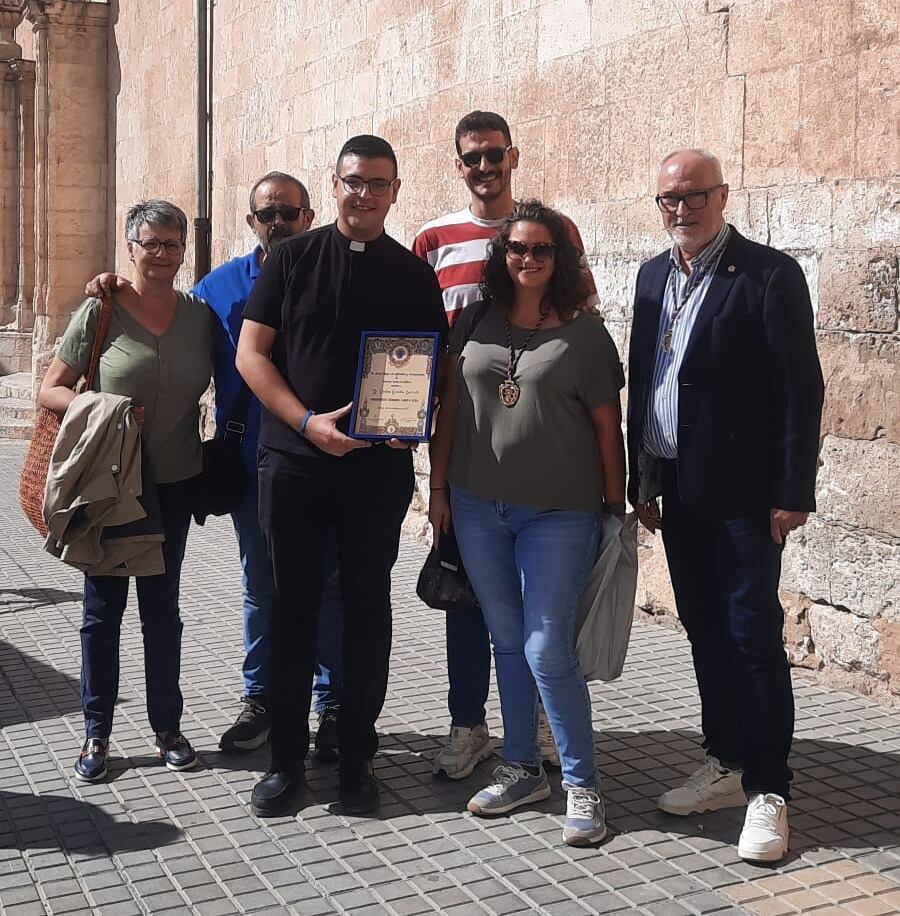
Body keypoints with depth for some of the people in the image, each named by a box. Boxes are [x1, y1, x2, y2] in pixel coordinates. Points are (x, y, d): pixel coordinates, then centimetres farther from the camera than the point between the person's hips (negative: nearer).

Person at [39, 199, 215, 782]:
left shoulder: (200, 315, 2)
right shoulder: (100, 312, -6)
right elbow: (51, 390, -3)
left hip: (174, 485, 2)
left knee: (162, 605, 13)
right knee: (103, 607, 6)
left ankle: (168, 726, 24)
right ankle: (97, 735, 18)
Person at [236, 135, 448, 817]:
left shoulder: (414, 276, 7)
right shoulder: (292, 259, 5)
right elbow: (251, 354, 0)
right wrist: (308, 421, -13)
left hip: (379, 467, 1)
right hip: (294, 459, 0)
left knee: (368, 608, 6)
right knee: (293, 607, 5)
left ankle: (357, 758, 18)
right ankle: (286, 759, 16)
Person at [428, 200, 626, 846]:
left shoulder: (584, 332, -3)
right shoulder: (476, 322, 7)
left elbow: (607, 426, -2)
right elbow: (450, 407, 10)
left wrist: (615, 507, -2)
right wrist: (439, 487, 8)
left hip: (559, 514, -4)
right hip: (478, 508, 4)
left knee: (548, 651, -6)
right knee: (508, 642, 13)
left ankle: (583, 785, 9)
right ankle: (522, 770, 27)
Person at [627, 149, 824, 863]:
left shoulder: (769, 274, -9)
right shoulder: (655, 275, 12)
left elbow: (801, 388, -11)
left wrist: (793, 494, -14)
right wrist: (643, 480, 12)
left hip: (742, 495, -6)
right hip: (678, 491, 6)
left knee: (754, 637, -3)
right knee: (706, 633, 13)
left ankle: (768, 791, 6)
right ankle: (726, 764, 25)